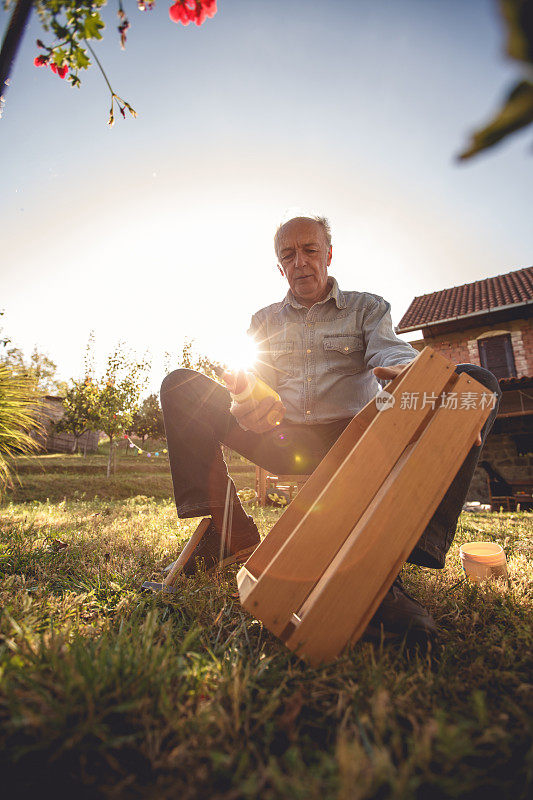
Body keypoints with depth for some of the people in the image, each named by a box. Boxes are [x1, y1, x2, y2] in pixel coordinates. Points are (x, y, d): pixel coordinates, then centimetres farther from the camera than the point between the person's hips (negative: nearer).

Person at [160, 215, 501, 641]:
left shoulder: (368, 307, 15)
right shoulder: (264, 321, 19)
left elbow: (391, 352, -5)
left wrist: (406, 373, -33)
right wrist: (250, 406, -22)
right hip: (284, 441, 2)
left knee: (475, 381, -22)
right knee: (180, 385, -11)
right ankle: (232, 536, -16)